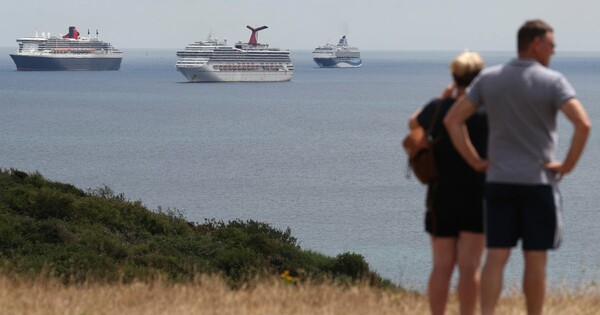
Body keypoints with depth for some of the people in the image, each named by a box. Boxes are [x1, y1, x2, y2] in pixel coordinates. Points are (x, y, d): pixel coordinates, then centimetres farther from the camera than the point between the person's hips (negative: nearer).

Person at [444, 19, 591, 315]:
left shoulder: (488, 78, 4)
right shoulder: (553, 81, -9)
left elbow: (452, 119, 4)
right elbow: (583, 124, -22)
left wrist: (475, 161, 6)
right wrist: (568, 165, -11)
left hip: (498, 181, 3)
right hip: (538, 182, -3)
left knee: (496, 257, 1)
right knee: (535, 259, 5)